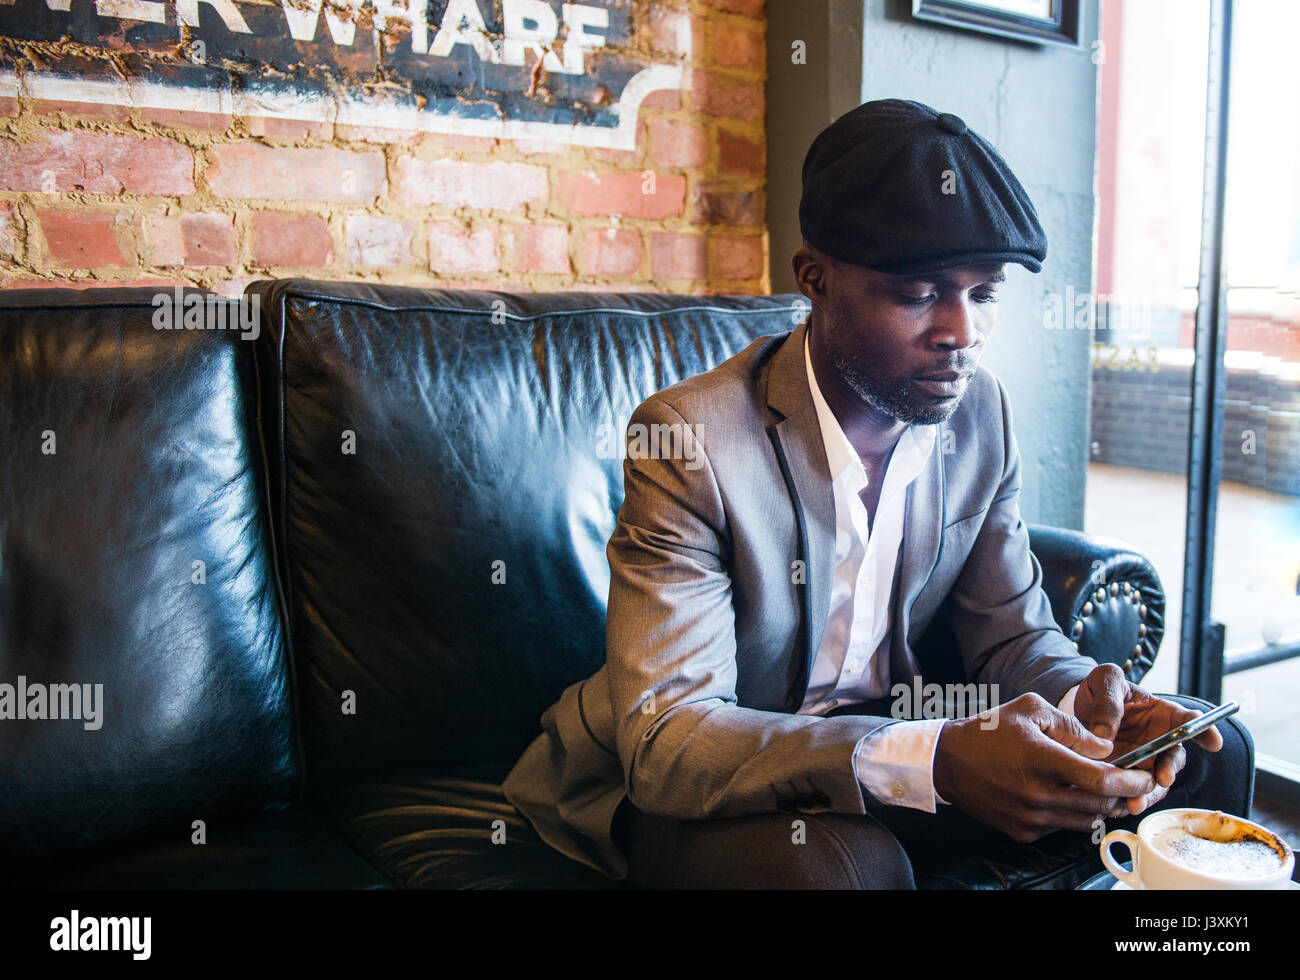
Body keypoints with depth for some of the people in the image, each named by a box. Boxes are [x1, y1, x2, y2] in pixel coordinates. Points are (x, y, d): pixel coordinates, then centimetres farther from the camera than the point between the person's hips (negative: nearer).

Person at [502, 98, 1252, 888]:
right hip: (706, 790, -5)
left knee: (1206, 756, -2)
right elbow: (664, 738, -28)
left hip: (894, 737, 6)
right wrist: (933, 762, -41)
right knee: (835, 861, -39)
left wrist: (1081, 698, -21)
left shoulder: (983, 412, -3)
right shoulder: (692, 440, -24)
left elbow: (1013, 632, 4)